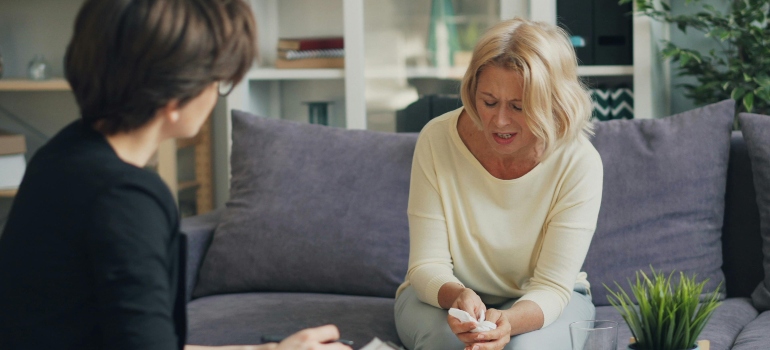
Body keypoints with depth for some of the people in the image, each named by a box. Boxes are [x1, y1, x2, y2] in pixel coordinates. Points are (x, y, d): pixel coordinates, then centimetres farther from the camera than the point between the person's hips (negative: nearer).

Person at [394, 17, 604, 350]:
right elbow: (427, 265, -16)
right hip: (444, 294, 0)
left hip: (540, 303, 0)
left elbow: (552, 286, -20)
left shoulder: (579, 163, -22)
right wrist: (457, 296, -40)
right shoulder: (438, 139, -19)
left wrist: (509, 321, -43)